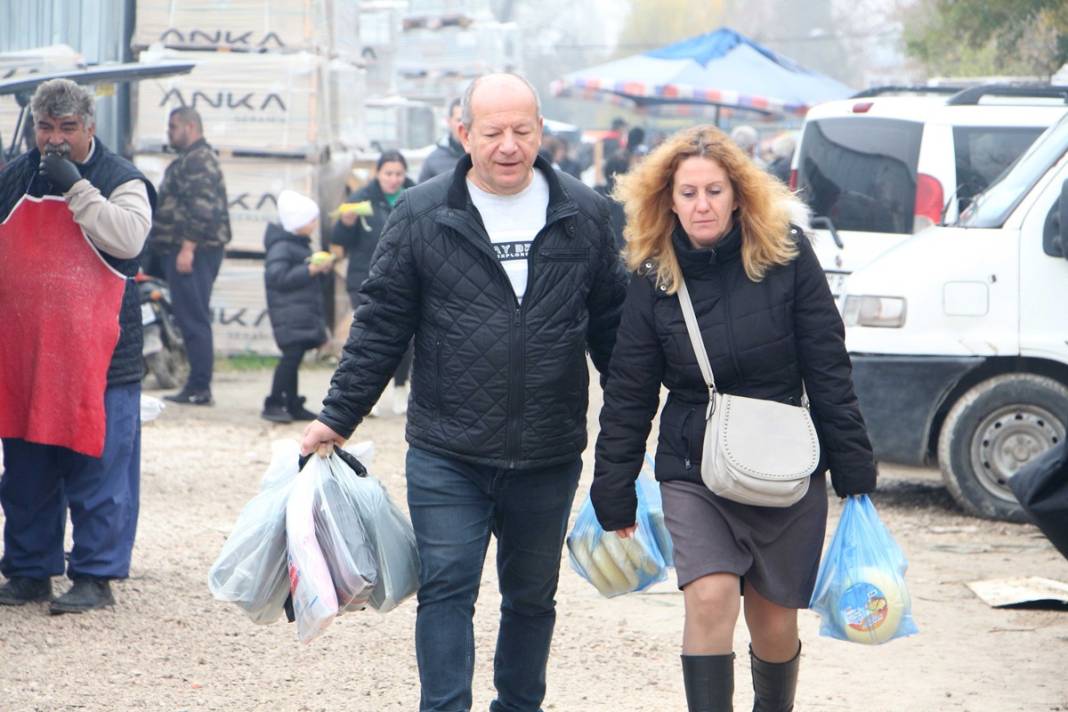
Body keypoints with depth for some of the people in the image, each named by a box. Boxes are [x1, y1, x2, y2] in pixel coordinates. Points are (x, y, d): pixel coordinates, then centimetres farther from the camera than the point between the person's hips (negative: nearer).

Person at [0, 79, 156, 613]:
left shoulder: (121, 180, -1)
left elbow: (128, 238, -19)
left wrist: (76, 187, -19)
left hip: (97, 358, -5)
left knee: (96, 468, -3)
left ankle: (95, 575, 4)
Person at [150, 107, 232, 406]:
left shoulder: (199, 160, -12)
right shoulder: (189, 160, 23)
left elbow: (202, 208, -21)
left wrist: (187, 248, -25)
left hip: (192, 250, -11)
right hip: (184, 250, 11)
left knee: (193, 319, -11)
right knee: (190, 318, 10)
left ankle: (200, 388, -12)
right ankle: (197, 387, 12)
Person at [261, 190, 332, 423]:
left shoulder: (300, 245, 19)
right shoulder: (281, 247, -13)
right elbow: (277, 277, -23)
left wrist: (322, 268, 7)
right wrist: (311, 270, -23)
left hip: (305, 312, 10)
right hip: (289, 314, -10)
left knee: (294, 358, 11)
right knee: (292, 354, -16)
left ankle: (293, 406, 14)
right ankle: (273, 404, -13)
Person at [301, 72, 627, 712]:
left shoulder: (583, 214, 4)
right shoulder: (422, 216, -2)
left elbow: (612, 324, 12)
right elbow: (381, 325, 3)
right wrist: (338, 417, 1)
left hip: (549, 458, 2)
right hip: (446, 458, -2)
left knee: (532, 596, 14)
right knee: (446, 590, -6)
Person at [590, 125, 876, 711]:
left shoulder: (785, 256, -7)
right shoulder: (653, 279, -3)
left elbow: (829, 372, -3)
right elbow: (628, 398, 3)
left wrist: (855, 475, -2)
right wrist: (614, 502, 4)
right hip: (693, 471, 0)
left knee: (773, 624, 7)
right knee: (710, 598, -20)